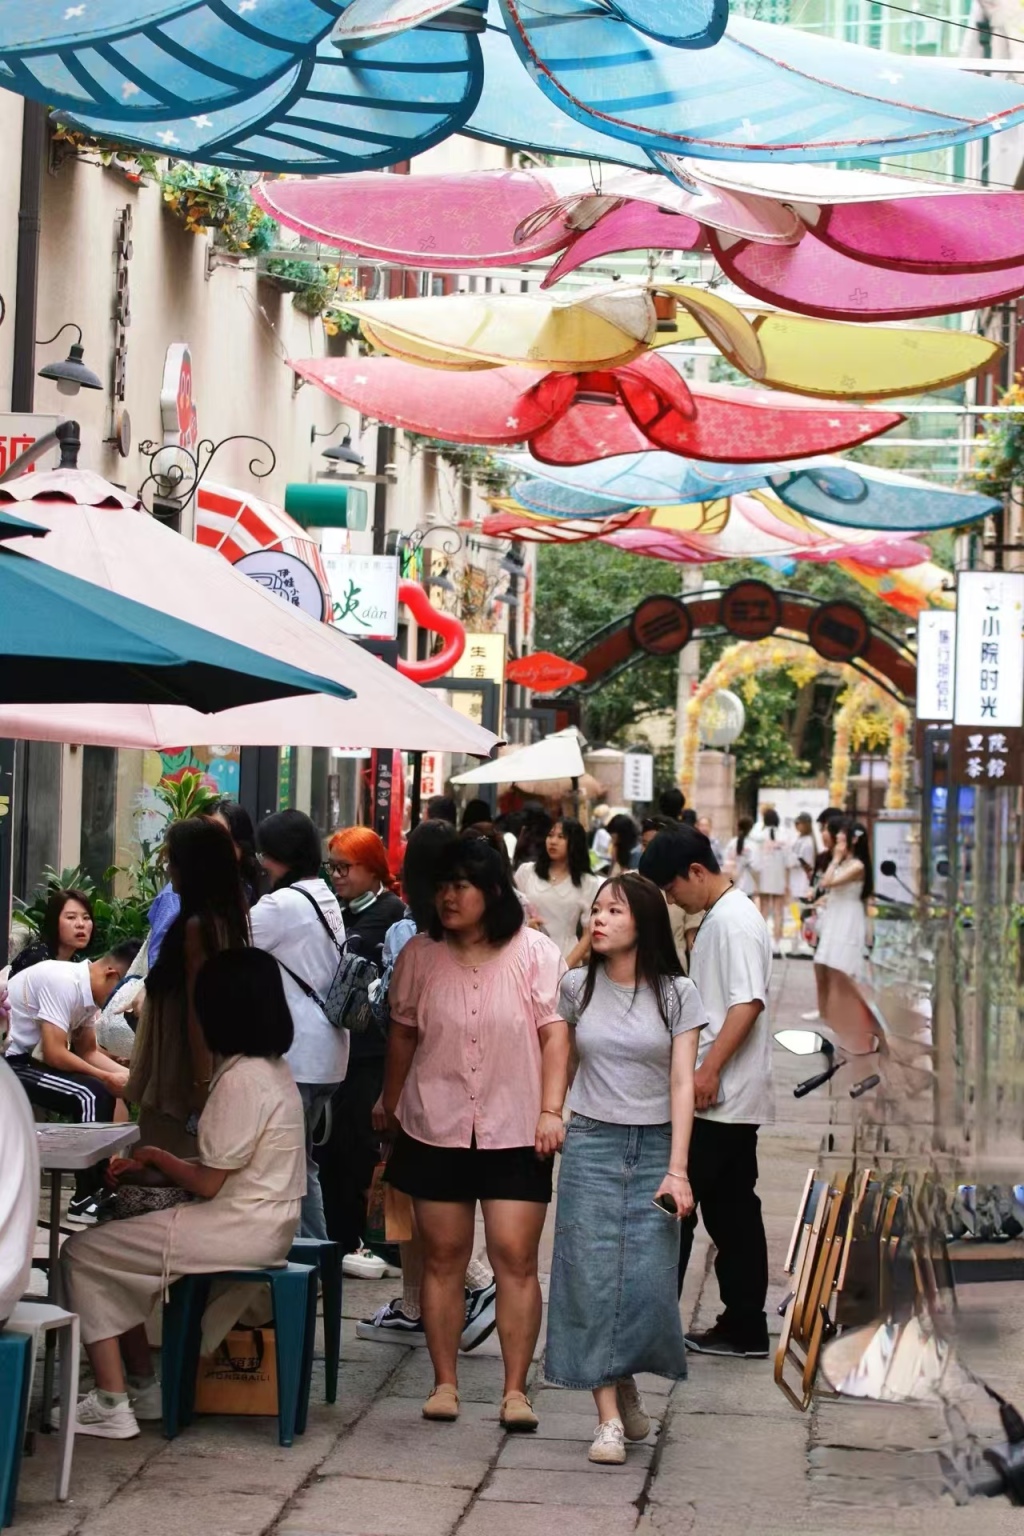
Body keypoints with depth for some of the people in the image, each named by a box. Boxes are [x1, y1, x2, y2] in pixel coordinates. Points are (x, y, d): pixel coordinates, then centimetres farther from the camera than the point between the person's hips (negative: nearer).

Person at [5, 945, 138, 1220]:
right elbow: (54, 1053, -25)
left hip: (29, 1057, 10)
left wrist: (128, 1074, -1)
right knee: (91, 1094, -21)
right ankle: (85, 1199, -13)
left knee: (109, 1095, 5)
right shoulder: (64, 982, -23)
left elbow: (88, 1052, 15)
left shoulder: (87, 990, 7)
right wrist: (107, 1078, -15)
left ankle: (105, 1184, 6)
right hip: (9, 1062, -10)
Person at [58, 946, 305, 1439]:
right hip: (264, 1222, 10)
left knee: (82, 1255, -4)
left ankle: (111, 1404, -5)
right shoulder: (272, 1069, 10)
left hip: (241, 1230, -10)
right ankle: (142, 1386, 19)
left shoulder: (241, 1079, -20)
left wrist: (155, 1156, 0)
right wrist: (147, 1167, 8)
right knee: (116, 1249, 20)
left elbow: (208, 1183, -18)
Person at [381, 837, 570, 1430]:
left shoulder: (535, 952, -3)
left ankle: (516, 1390, 0)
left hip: (515, 1131, -2)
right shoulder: (420, 956, 4)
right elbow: (403, 1036, 12)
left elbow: (555, 1033, -5)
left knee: (516, 1256, -5)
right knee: (443, 1255, 5)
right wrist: (391, 1109, 17)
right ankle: (445, 1382, 14)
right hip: (436, 1129, 2)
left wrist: (551, 1110, -13)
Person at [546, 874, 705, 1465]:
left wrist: (677, 1169, -12)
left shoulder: (677, 994, -2)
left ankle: (627, 1384, 22)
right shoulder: (577, 988, 4)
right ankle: (609, 1418, -2)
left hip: (655, 1148, -1)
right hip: (590, 1144, 1)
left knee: (648, 1280, -5)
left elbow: (682, 1084, -5)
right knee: (592, 1278, -5)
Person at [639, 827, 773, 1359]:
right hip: (725, 1096, 10)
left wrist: (709, 1069, -25)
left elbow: (748, 1001, -22)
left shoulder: (735, 920, -14)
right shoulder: (719, 918, 17)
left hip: (721, 1096, -10)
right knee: (731, 1210, 11)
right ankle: (744, 1328, 14)